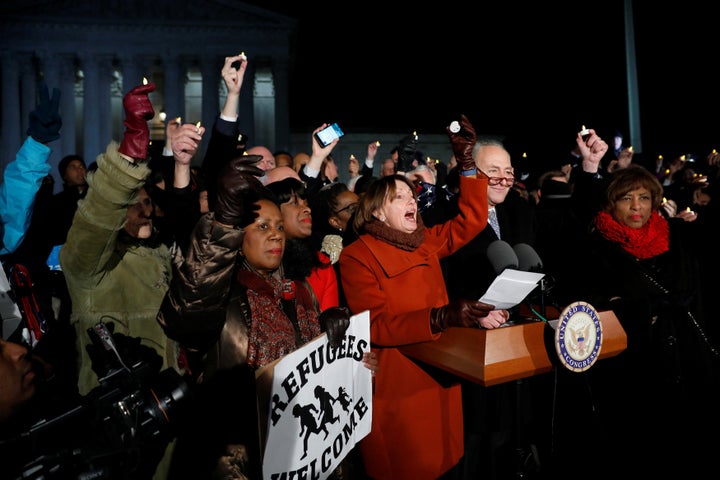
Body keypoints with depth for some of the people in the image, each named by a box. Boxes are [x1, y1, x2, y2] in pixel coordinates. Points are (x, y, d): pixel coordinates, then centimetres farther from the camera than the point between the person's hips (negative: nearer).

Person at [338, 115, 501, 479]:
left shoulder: (425, 242, 8)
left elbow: (472, 219, 7)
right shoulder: (357, 256, -12)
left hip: (440, 373, 6)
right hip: (396, 384, -6)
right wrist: (441, 317, -34)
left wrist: (467, 163, -4)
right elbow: (375, 325, -21)